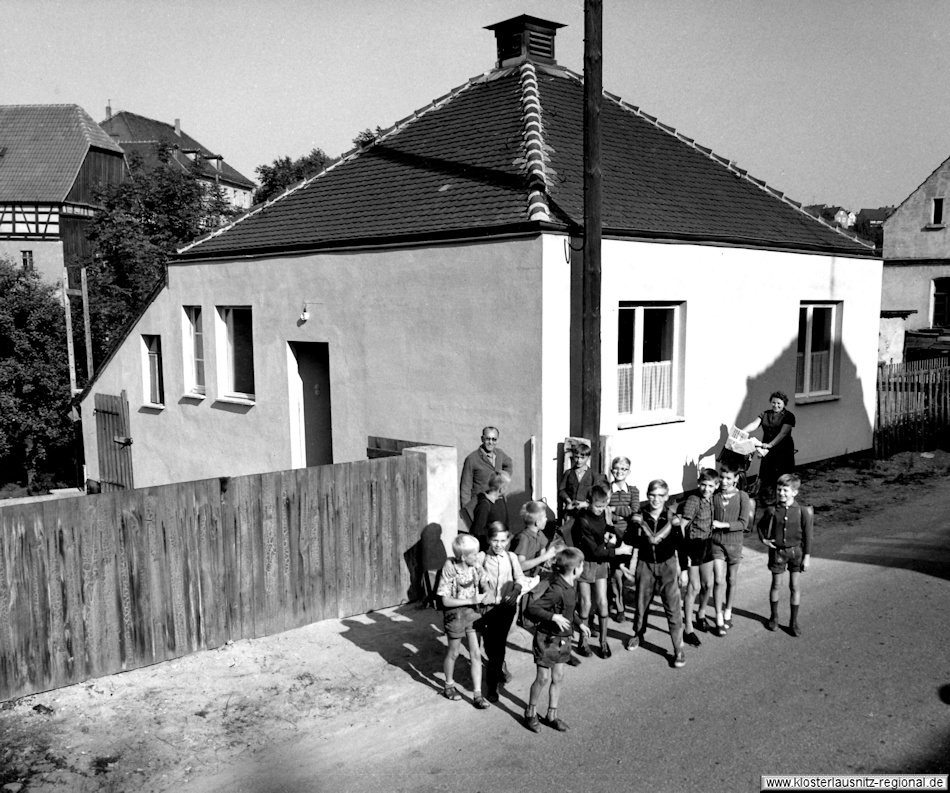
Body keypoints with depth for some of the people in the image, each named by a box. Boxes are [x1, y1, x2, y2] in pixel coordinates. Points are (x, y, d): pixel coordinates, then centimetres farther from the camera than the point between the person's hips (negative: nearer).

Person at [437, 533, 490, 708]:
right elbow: (446, 601, -21)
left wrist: (488, 594, -19)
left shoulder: (476, 564, -13)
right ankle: (449, 686, 40)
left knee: (475, 654, 5)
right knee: (454, 653, 16)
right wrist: (471, 600, -24)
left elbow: (484, 584, 1)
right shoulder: (449, 569, -24)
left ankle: (477, 694, 15)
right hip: (456, 614, -3)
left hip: (474, 612, 3)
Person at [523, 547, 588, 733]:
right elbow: (531, 608, -32)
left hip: (562, 639, 8)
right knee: (543, 678, 4)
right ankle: (530, 713, 25)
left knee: (558, 678, 14)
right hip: (547, 639, -8)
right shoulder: (556, 590, -28)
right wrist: (553, 617, -35)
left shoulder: (569, 586, 0)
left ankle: (552, 715, 28)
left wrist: (579, 623, 11)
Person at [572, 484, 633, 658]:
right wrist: (619, 550, -20)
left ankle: (603, 641, 17)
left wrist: (610, 536, -4)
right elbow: (594, 550, -24)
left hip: (601, 562, 5)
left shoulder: (602, 512, -4)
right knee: (586, 604, 2)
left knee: (602, 602, 5)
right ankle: (583, 641, 19)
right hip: (585, 563, -5)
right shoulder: (582, 521, -25)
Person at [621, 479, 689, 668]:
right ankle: (638, 634, 41)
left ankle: (679, 650, 2)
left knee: (673, 607, -7)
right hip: (645, 565, 2)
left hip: (667, 565, -2)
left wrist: (683, 570, -1)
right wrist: (631, 568, 3)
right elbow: (635, 544, 1)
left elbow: (680, 546, -2)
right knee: (641, 603, 14)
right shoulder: (640, 517, -8)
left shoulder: (672, 518, -11)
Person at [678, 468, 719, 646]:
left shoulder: (711, 499, 1)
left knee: (708, 584, 16)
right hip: (693, 545, -7)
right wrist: (684, 552, -19)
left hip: (707, 544, 7)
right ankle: (688, 628, 7)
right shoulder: (693, 500, -19)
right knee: (694, 587, -3)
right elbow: (682, 526, -19)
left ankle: (701, 613, 42)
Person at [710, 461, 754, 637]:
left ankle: (728, 612, 33)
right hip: (716, 542, 0)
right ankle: (719, 619, 2)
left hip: (734, 543, 0)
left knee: (732, 580, 14)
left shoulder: (742, 497, -8)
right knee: (718, 580, -6)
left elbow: (744, 523, -13)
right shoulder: (713, 496, -3)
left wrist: (722, 525, -21)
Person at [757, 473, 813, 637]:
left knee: (795, 586, 5)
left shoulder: (802, 511, -12)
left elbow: (807, 535, -6)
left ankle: (794, 621, 18)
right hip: (777, 551, 1)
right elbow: (761, 524, 11)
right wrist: (763, 539, -2)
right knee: (776, 585, 11)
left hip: (796, 551, -1)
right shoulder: (772, 510, -8)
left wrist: (807, 556, -5)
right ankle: (774, 617, 28)